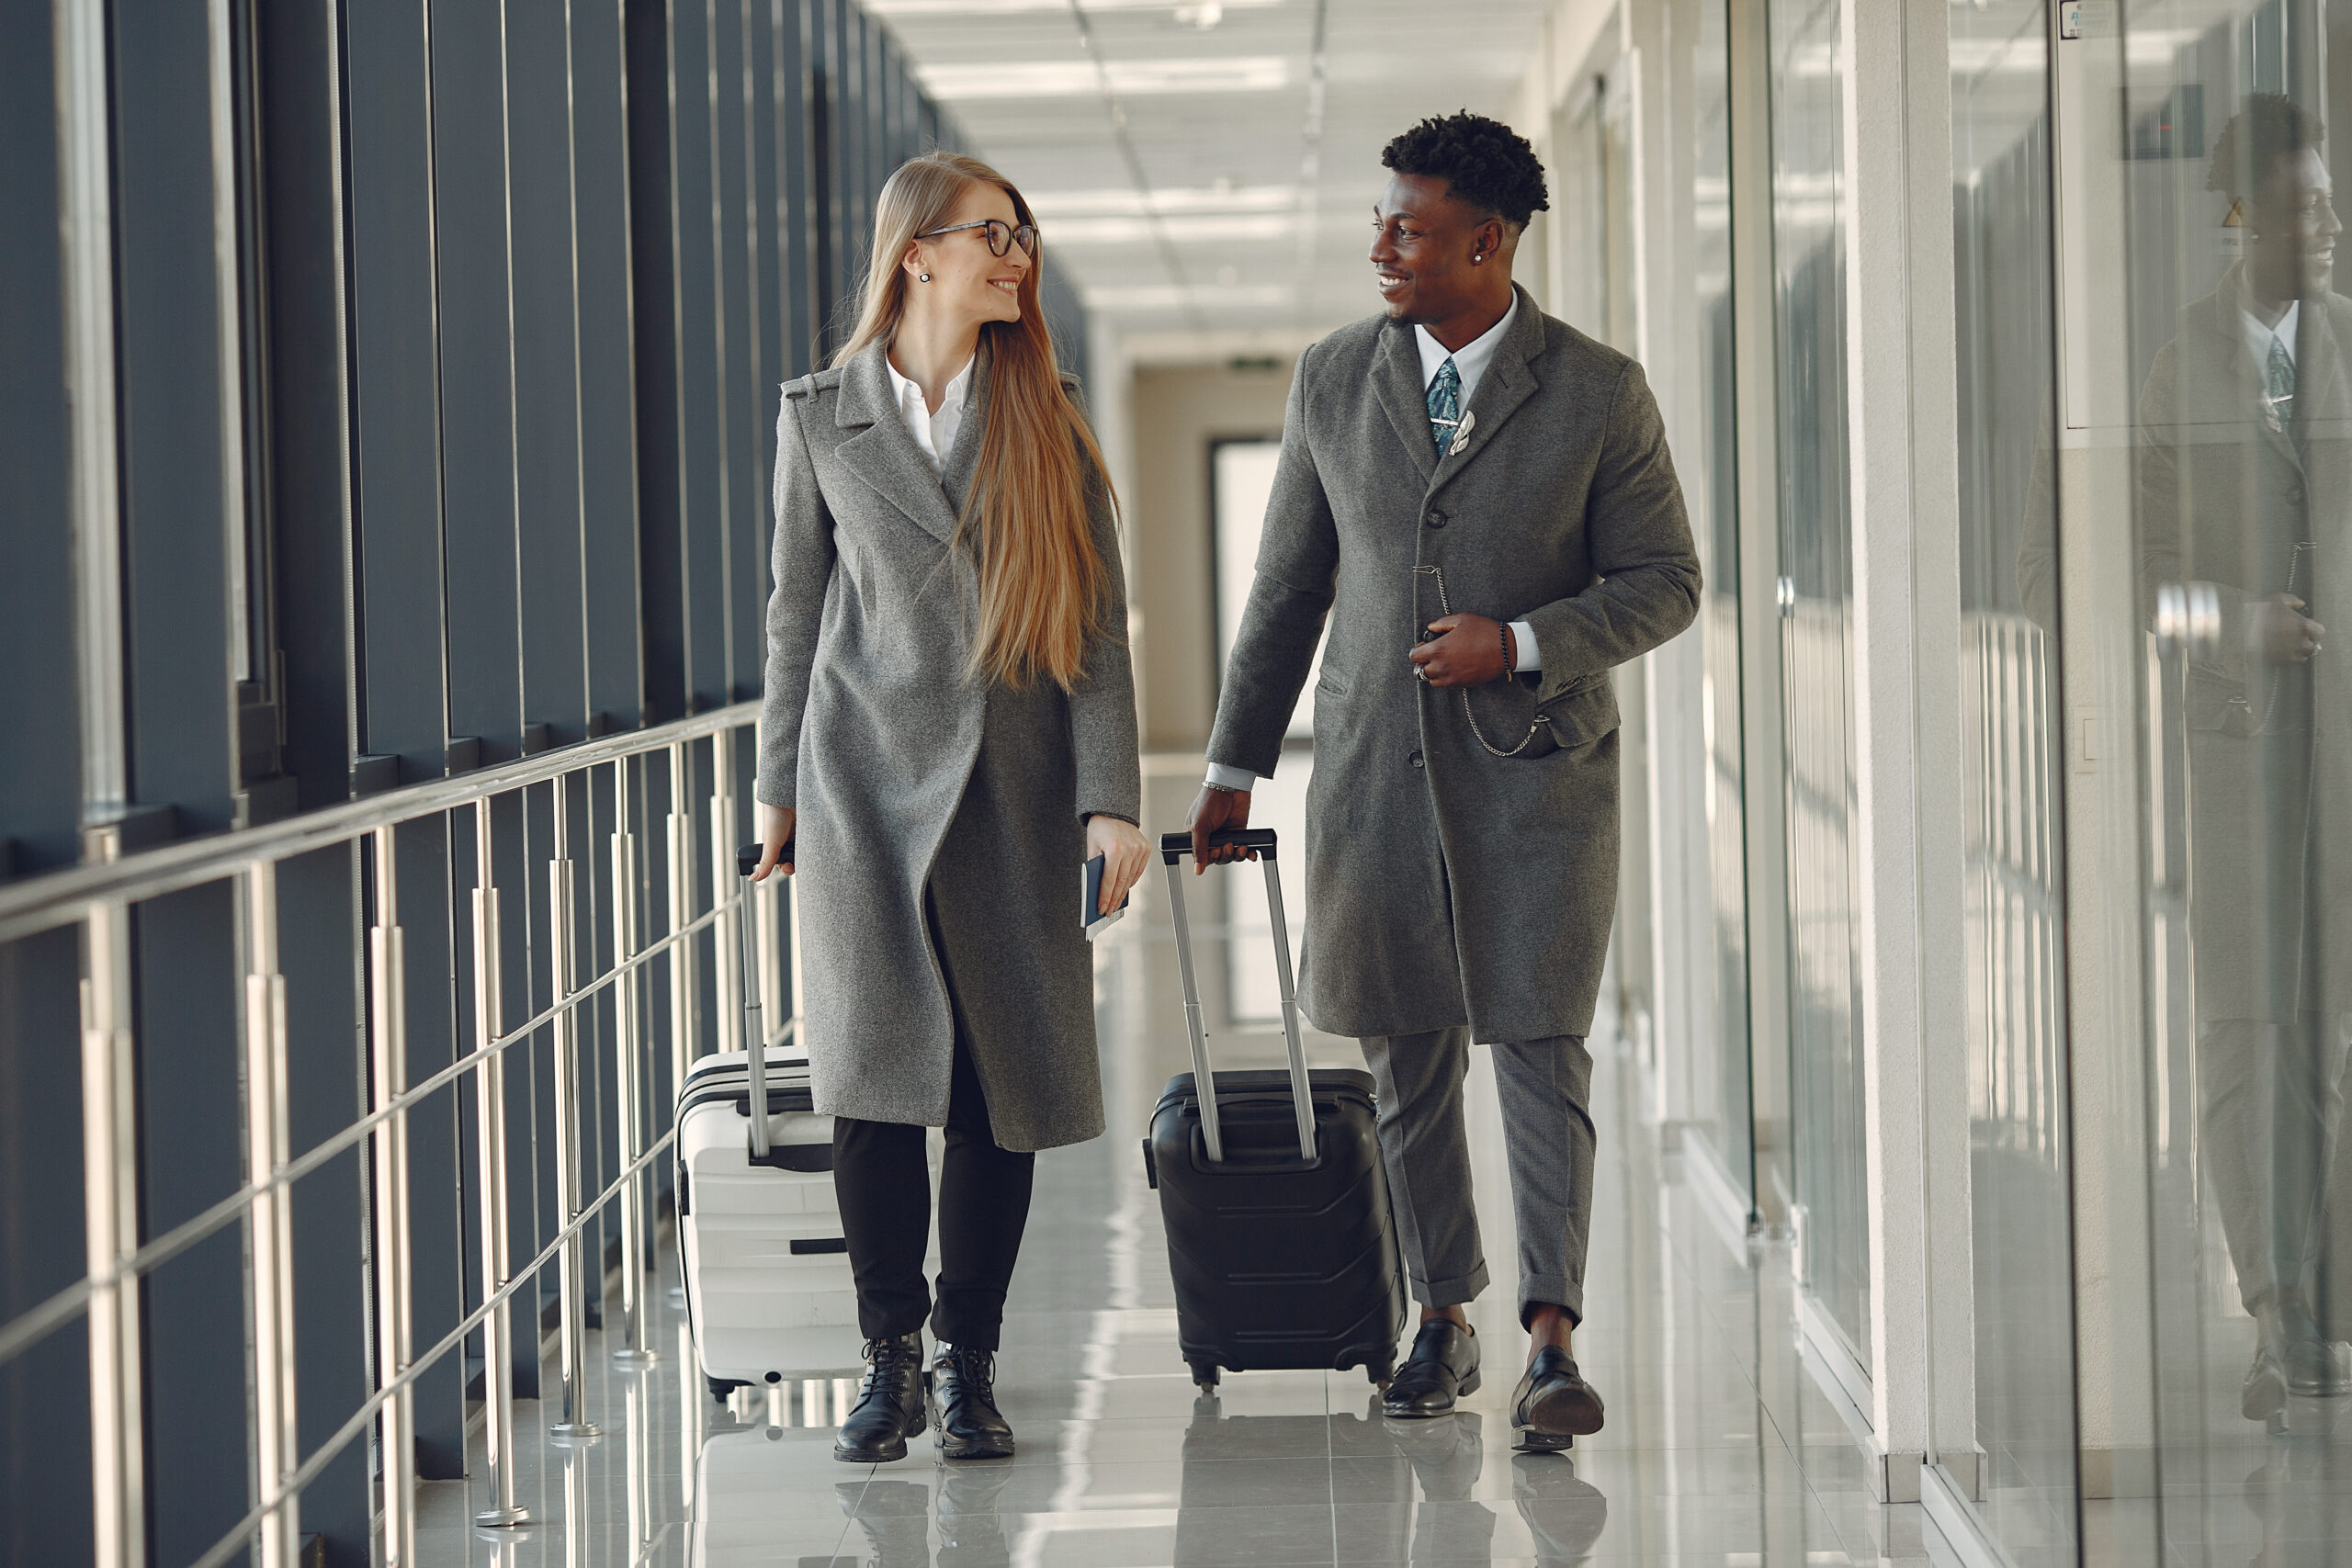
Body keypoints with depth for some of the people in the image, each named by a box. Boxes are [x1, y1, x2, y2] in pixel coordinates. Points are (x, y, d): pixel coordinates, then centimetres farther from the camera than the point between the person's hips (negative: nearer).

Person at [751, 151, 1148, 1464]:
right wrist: (779, 787, 13)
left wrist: (1111, 798, -4)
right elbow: (798, 608, 13)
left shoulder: (1046, 417, 7)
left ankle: (971, 1367, 11)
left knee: (1002, 1084, 1)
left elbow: (1098, 617, 3)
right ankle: (893, 1357, 3)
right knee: (876, 1066, -9)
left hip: (1015, 784, 1)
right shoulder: (823, 417, 6)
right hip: (869, 776, -1)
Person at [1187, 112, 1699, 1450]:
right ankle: (1442, 1324, 20)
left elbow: (1665, 585, -2)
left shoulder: (1600, 394, -5)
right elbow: (1289, 584, 11)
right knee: (1407, 1057, 8)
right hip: (1375, 767, 3)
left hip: (1537, 764, -3)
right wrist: (1238, 765, 12)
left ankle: (1553, 1342, -7)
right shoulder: (1334, 383, 4)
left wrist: (1518, 644, -16)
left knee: (1539, 1045, -8)